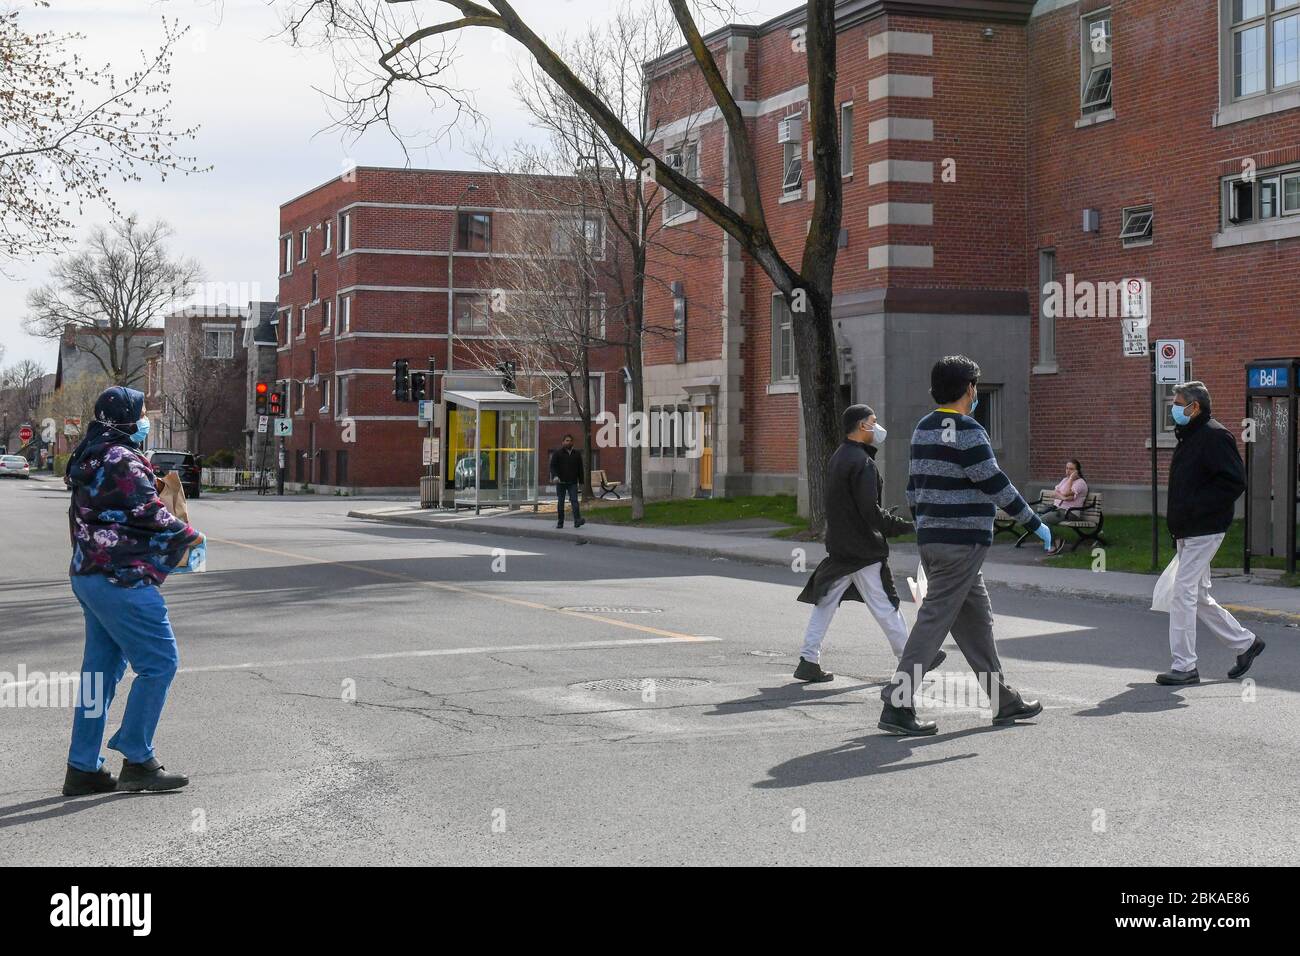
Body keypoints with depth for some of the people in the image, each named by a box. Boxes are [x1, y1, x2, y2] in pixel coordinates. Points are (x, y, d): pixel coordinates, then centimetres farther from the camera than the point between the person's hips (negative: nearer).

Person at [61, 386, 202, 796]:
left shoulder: (91, 460, 17)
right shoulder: (122, 460, -15)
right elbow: (150, 512, -15)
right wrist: (189, 535, 1)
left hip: (89, 574, 11)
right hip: (121, 578, -11)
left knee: (101, 667, 13)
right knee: (159, 662, -6)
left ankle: (83, 768, 16)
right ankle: (137, 761, -2)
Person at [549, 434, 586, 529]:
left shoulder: (577, 454, 10)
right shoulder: (557, 453, 2)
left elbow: (580, 469, 13)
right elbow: (553, 466, -4)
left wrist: (581, 483, 10)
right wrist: (554, 476, -23)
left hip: (572, 482, 1)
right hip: (561, 482, -1)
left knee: (574, 500, -12)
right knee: (560, 502, 5)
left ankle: (577, 521, -22)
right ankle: (560, 523, 11)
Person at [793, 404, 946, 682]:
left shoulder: (837, 458, 11)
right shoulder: (862, 463, -18)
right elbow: (870, 511, -22)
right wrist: (906, 526, -17)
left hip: (838, 545, 9)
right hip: (863, 549, -9)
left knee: (826, 601, 8)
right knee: (884, 605, 2)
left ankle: (808, 661, 6)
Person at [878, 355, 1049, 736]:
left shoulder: (923, 429, 12)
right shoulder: (966, 431, -14)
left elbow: (913, 487, 17)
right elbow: (996, 486, -14)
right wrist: (1036, 524, -6)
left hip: (930, 540, 9)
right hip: (962, 542, -9)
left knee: (976, 619, 15)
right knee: (934, 620, -7)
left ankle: (1003, 701, 23)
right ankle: (897, 705, -8)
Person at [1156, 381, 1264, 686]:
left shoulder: (1215, 437, -14)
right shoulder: (1188, 437, 17)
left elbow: (1234, 482, -21)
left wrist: (1194, 507, -23)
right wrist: (1175, 516, 13)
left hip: (1203, 531, -10)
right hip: (1187, 532, 10)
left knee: (1183, 593, -10)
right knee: (1199, 597, 15)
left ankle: (1184, 666, -4)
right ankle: (1245, 643, 28)